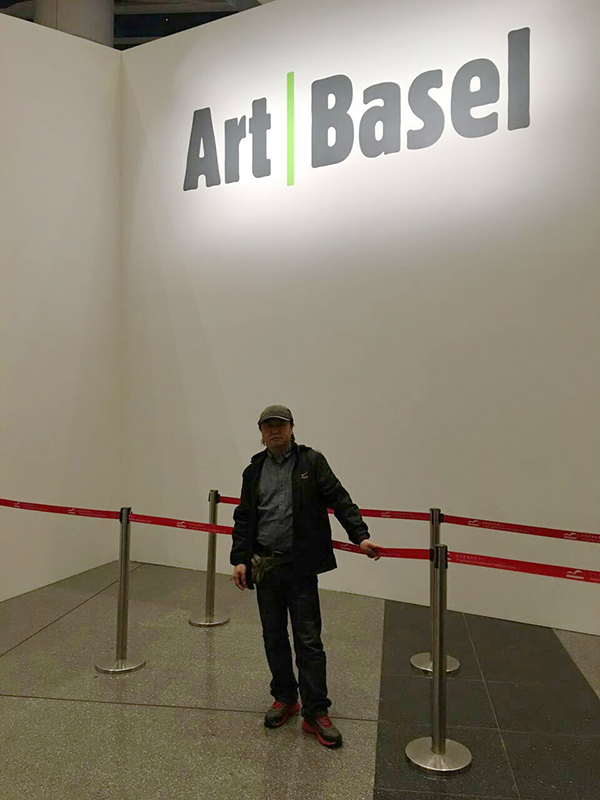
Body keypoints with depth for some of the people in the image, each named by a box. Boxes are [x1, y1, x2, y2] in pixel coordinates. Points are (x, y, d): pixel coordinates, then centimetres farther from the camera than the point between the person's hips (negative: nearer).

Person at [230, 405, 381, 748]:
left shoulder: (312, 461, -2)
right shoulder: (254, 471, 9)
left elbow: (340, 500, -6)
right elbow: (244, 518, 10)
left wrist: (360, 535, -16)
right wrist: (240, 558, 3)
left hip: (300, 566, -4)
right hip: (264, 566, 4)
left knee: (308, 640, 2)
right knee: (274, 637, 15)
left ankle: (316, 712, 14)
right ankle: (285, 698, 33)